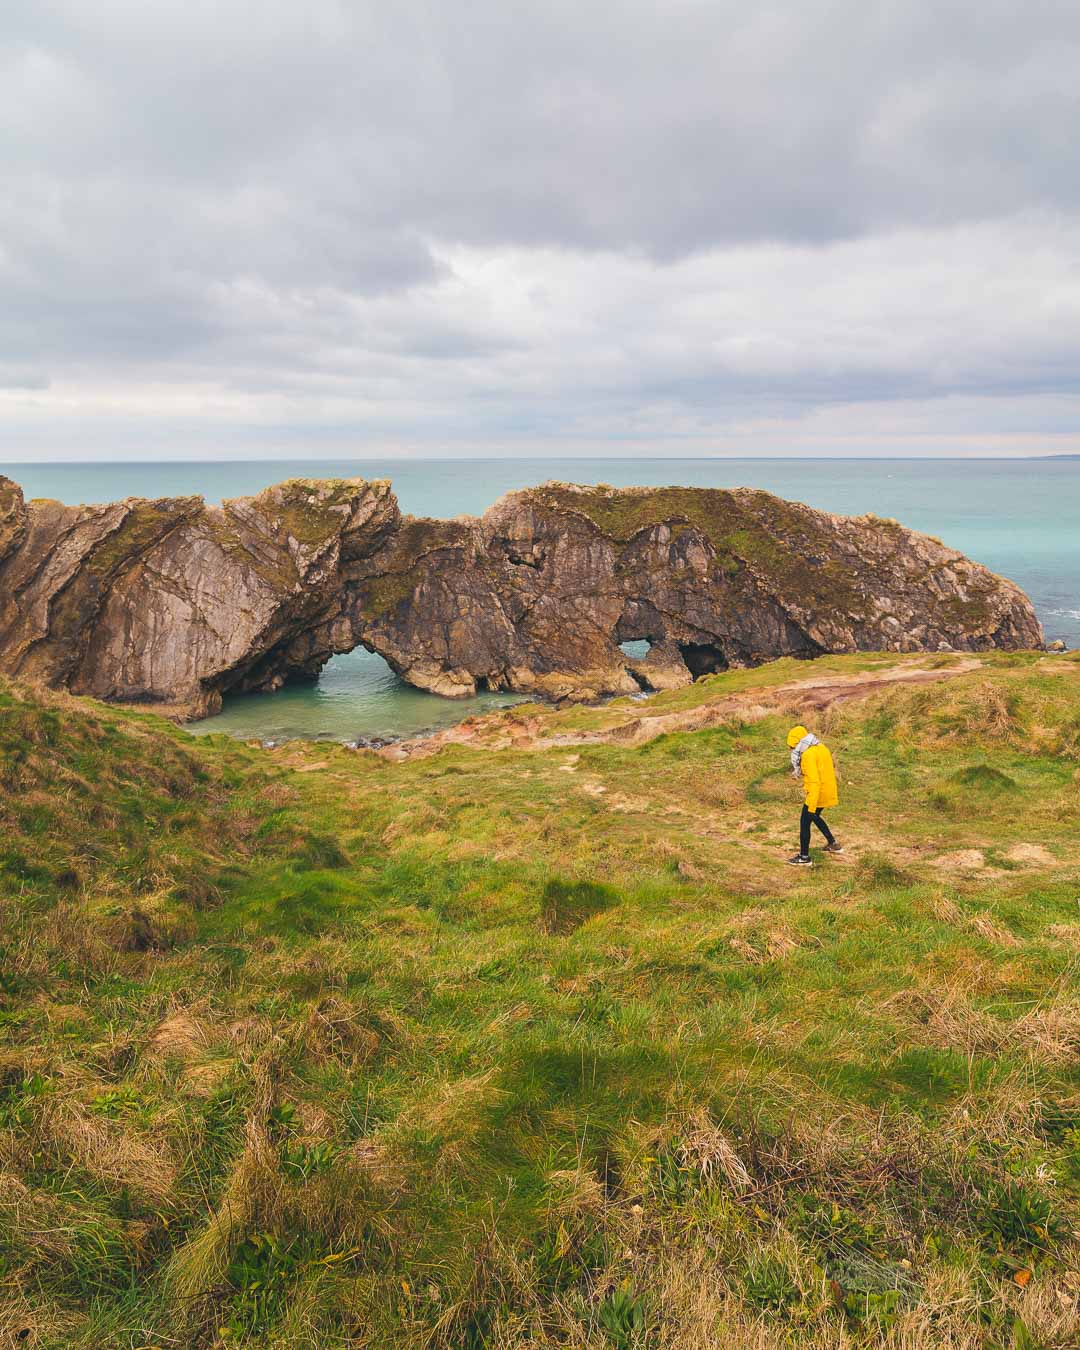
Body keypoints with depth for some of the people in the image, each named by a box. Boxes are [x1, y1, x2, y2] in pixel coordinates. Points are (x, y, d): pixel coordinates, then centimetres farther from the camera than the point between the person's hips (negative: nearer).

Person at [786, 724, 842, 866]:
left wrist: (811, 806, -25)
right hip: (828, 792, 9)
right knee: (815, 817, 29)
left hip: (817, 794, -9)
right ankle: (833, 844, 38)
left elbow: (814, 782, -26)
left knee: (804, 823, 2)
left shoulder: (808, 755, -22)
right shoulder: (821, 748, 7)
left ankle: (804, 858, 8)